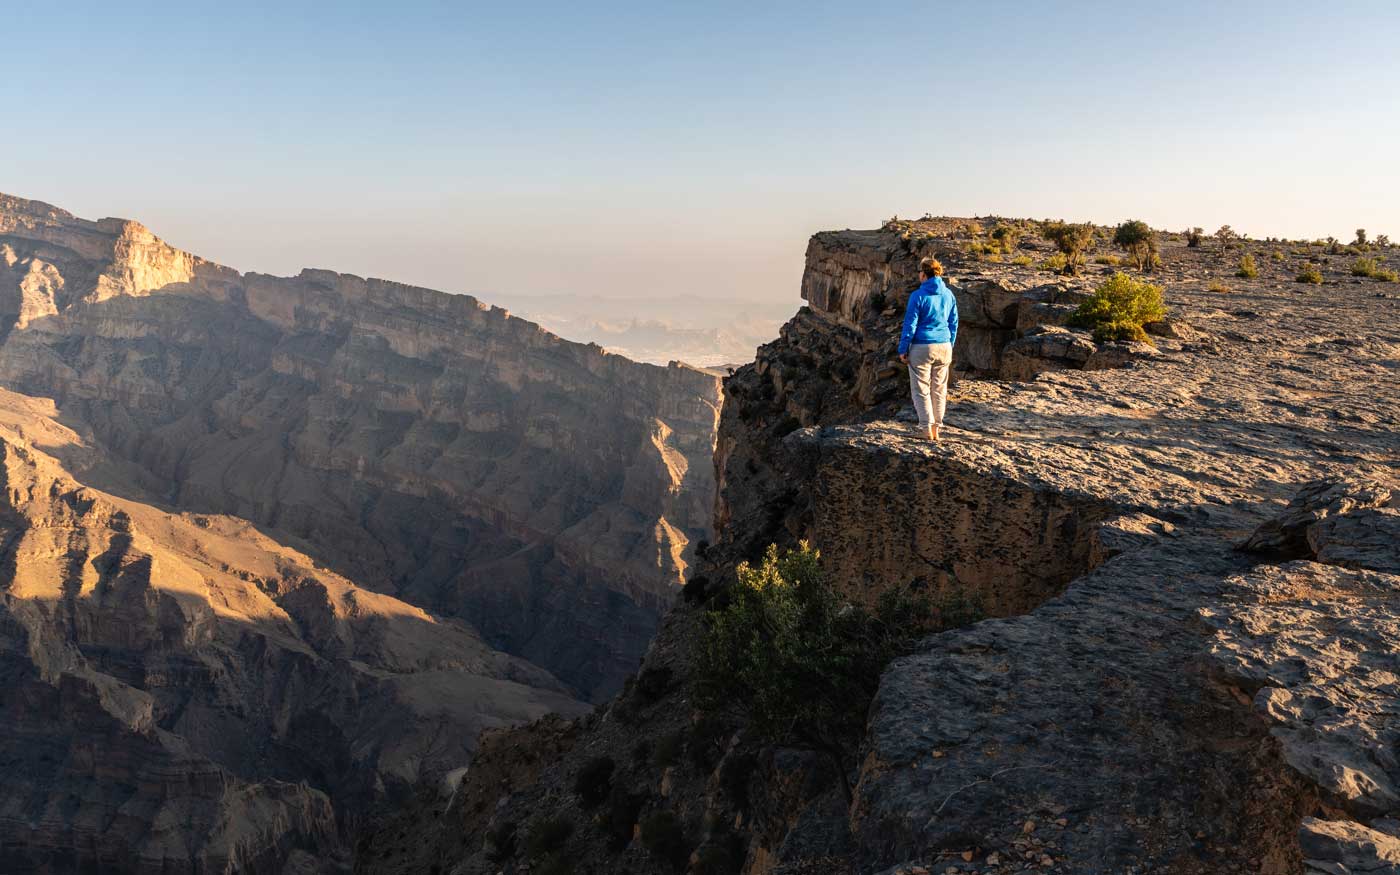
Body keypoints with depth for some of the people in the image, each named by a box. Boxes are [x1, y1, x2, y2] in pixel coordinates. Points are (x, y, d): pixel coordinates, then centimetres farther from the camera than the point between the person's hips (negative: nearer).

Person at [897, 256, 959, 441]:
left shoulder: (918, 295, -11)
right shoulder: (949, 295, 5)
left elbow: (910, 325, -10)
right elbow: (953, 323, 11)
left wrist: (903, 349, -3)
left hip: (922, 348, -5)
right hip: (943, 347, 5)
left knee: (920, 388, 3)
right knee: (939, 389, 11)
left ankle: (927, 426, -3)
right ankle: (936, 427, 16)